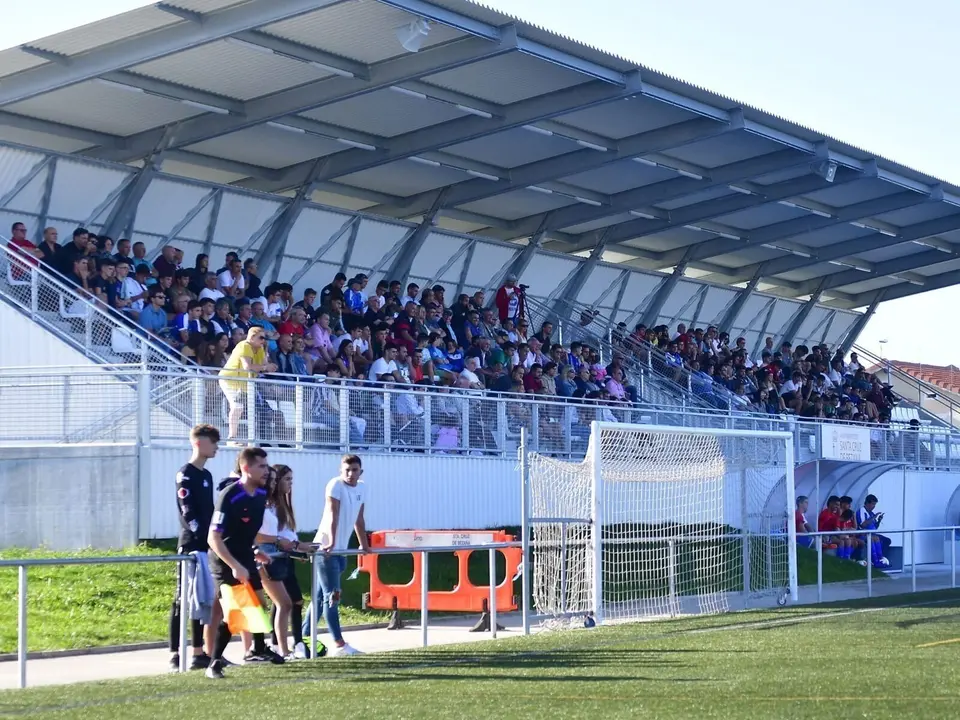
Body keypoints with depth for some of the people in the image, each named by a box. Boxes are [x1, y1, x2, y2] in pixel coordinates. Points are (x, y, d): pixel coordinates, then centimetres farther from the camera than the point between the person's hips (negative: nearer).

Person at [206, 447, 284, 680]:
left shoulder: (261, 494, -1)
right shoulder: (229, 496, -25)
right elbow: (213, 538, -27)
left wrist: (255, 551, 7)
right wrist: (235, 566, -30)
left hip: (246, 558, 8)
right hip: (226, 562, -8)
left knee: (258, 603, 18)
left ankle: (258, 650, 40)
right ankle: (215, 662, -6)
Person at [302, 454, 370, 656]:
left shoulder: (362, 488, 9)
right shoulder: (336, 485, -13)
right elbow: (332, 514, -22)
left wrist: (364, 545, 21)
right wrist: (331, 543, -30)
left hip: (342, 549, 8)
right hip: (326, 548, -8)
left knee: (323, 595, 13)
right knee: (332, 596, -9)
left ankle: (304, 638, 21)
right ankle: (339, 644, -12)